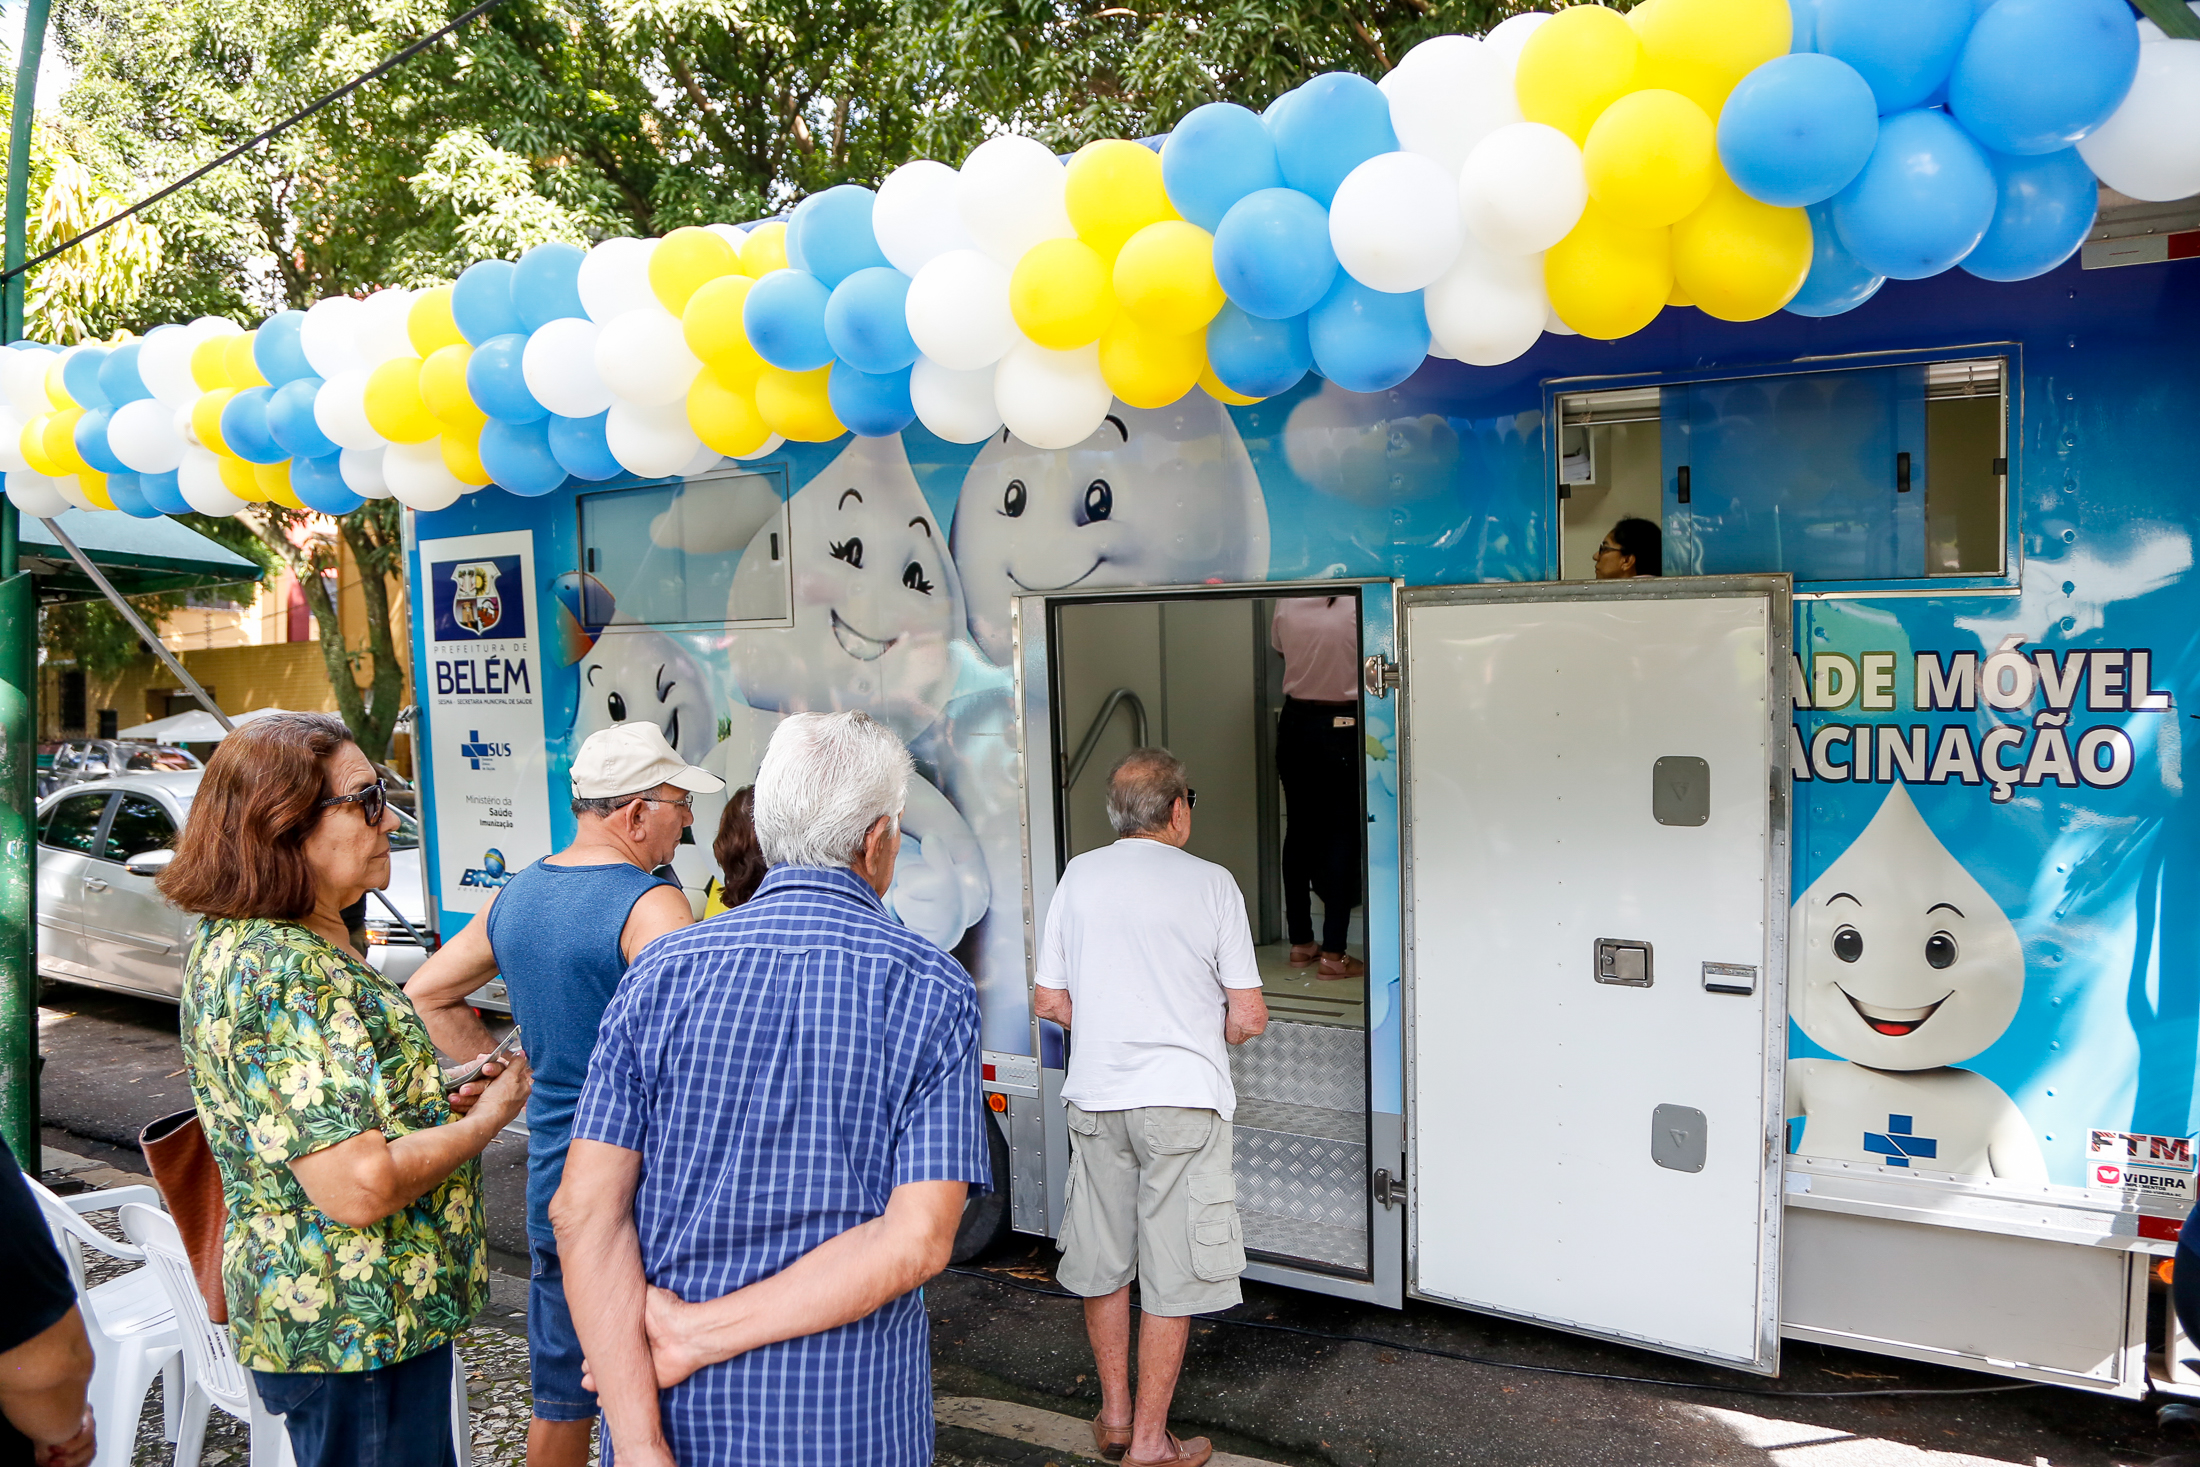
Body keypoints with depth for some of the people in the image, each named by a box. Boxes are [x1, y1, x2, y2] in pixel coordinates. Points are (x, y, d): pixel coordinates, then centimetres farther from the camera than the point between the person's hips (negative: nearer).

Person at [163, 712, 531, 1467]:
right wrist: (485, 1119, -14)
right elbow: (359, 1185, -30)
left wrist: (447, 1088, 6)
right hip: (361, 1327, -10)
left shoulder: (259, 943, 7)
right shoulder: (278, 969, -26)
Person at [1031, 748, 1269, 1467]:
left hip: (1094, 1097, 4)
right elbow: (1248, 1017, -7)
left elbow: (1049, 1002, 4)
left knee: (1102, 1261, 17)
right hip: (1182, 1098, -3)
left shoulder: (1079, 876, 2)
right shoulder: (1210, 882, -7)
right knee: (1170, 1273, 7)